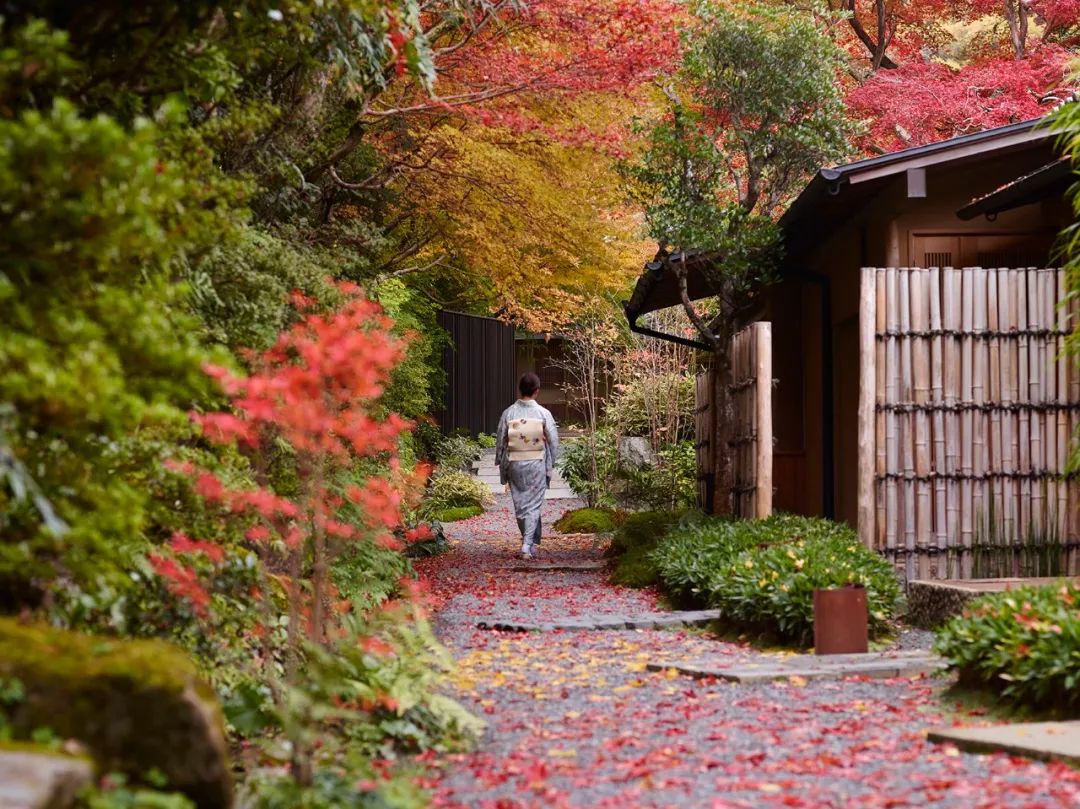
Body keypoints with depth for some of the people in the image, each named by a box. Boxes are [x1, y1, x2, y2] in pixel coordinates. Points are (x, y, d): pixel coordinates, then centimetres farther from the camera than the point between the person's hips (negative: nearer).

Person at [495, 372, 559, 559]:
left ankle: (529, 541, 25)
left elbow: (500, 440, 0)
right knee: (534, 505, 3)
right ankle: (528, 545, -8)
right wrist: (550, 464, 9)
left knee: (520, 503, 15)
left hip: (514, 464, 1)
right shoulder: (543, 413, -8)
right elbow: (553, 440, -4)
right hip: (537, 464, -1)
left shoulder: (509, 413, -5)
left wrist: (501, 463, 11)